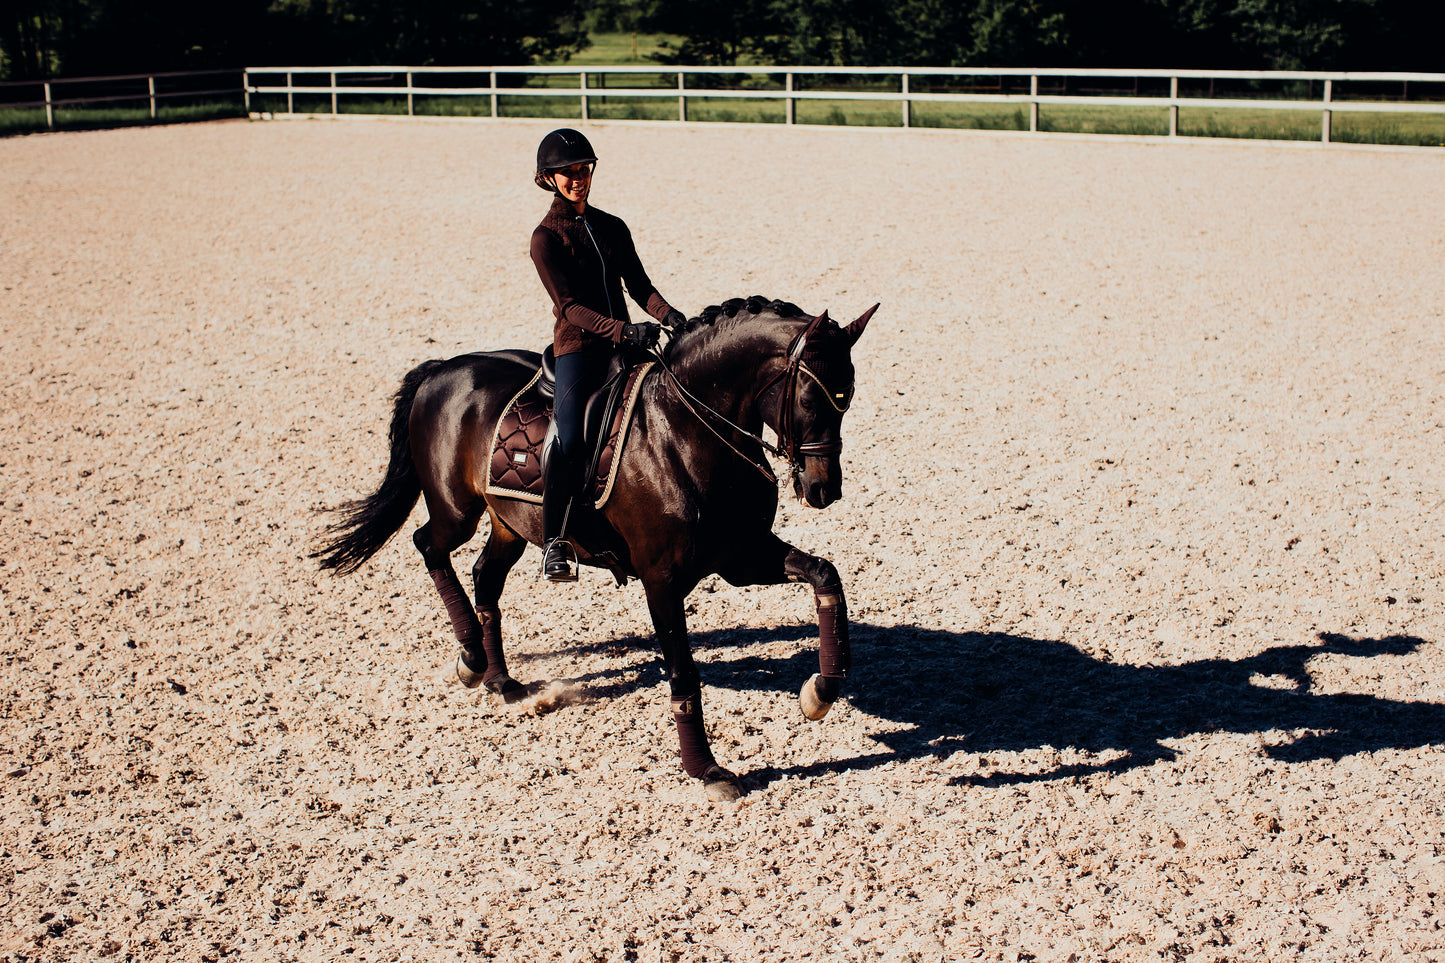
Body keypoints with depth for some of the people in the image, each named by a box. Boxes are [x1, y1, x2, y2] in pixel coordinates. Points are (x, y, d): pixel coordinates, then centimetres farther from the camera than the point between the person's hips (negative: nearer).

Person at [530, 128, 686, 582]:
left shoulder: (613, 228, 16)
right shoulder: (546, 238, -1)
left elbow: (638, 284, 12)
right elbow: (570, 306, -11)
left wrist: (669, 315, -10)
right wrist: (624, 331, -25)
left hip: (624, 341, 6)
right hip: (577, 346, -6)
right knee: (569, 437, -26)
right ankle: (554, 542, -21)